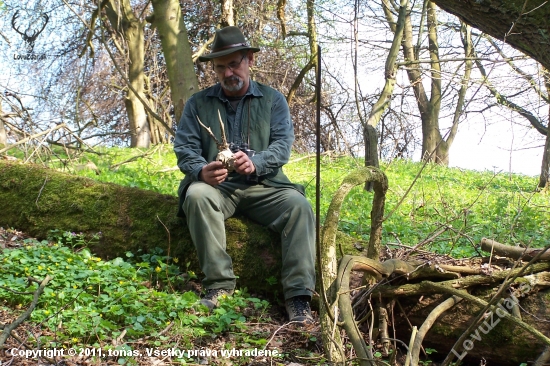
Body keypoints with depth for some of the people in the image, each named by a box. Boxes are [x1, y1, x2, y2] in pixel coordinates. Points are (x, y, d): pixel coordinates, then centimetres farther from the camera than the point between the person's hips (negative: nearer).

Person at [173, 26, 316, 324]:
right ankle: (219, 285, -31)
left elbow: (282, 145, -4)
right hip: (217, 187, 0)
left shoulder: (273, 100, 10)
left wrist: (255, 163, -26)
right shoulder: (198, 104, 11)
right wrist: (201, 171, -24)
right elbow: (185, 148, 1)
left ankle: (298, 296, -29)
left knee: (299, 206, -28)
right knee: (197, 194, -34)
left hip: (263, 187, 0)